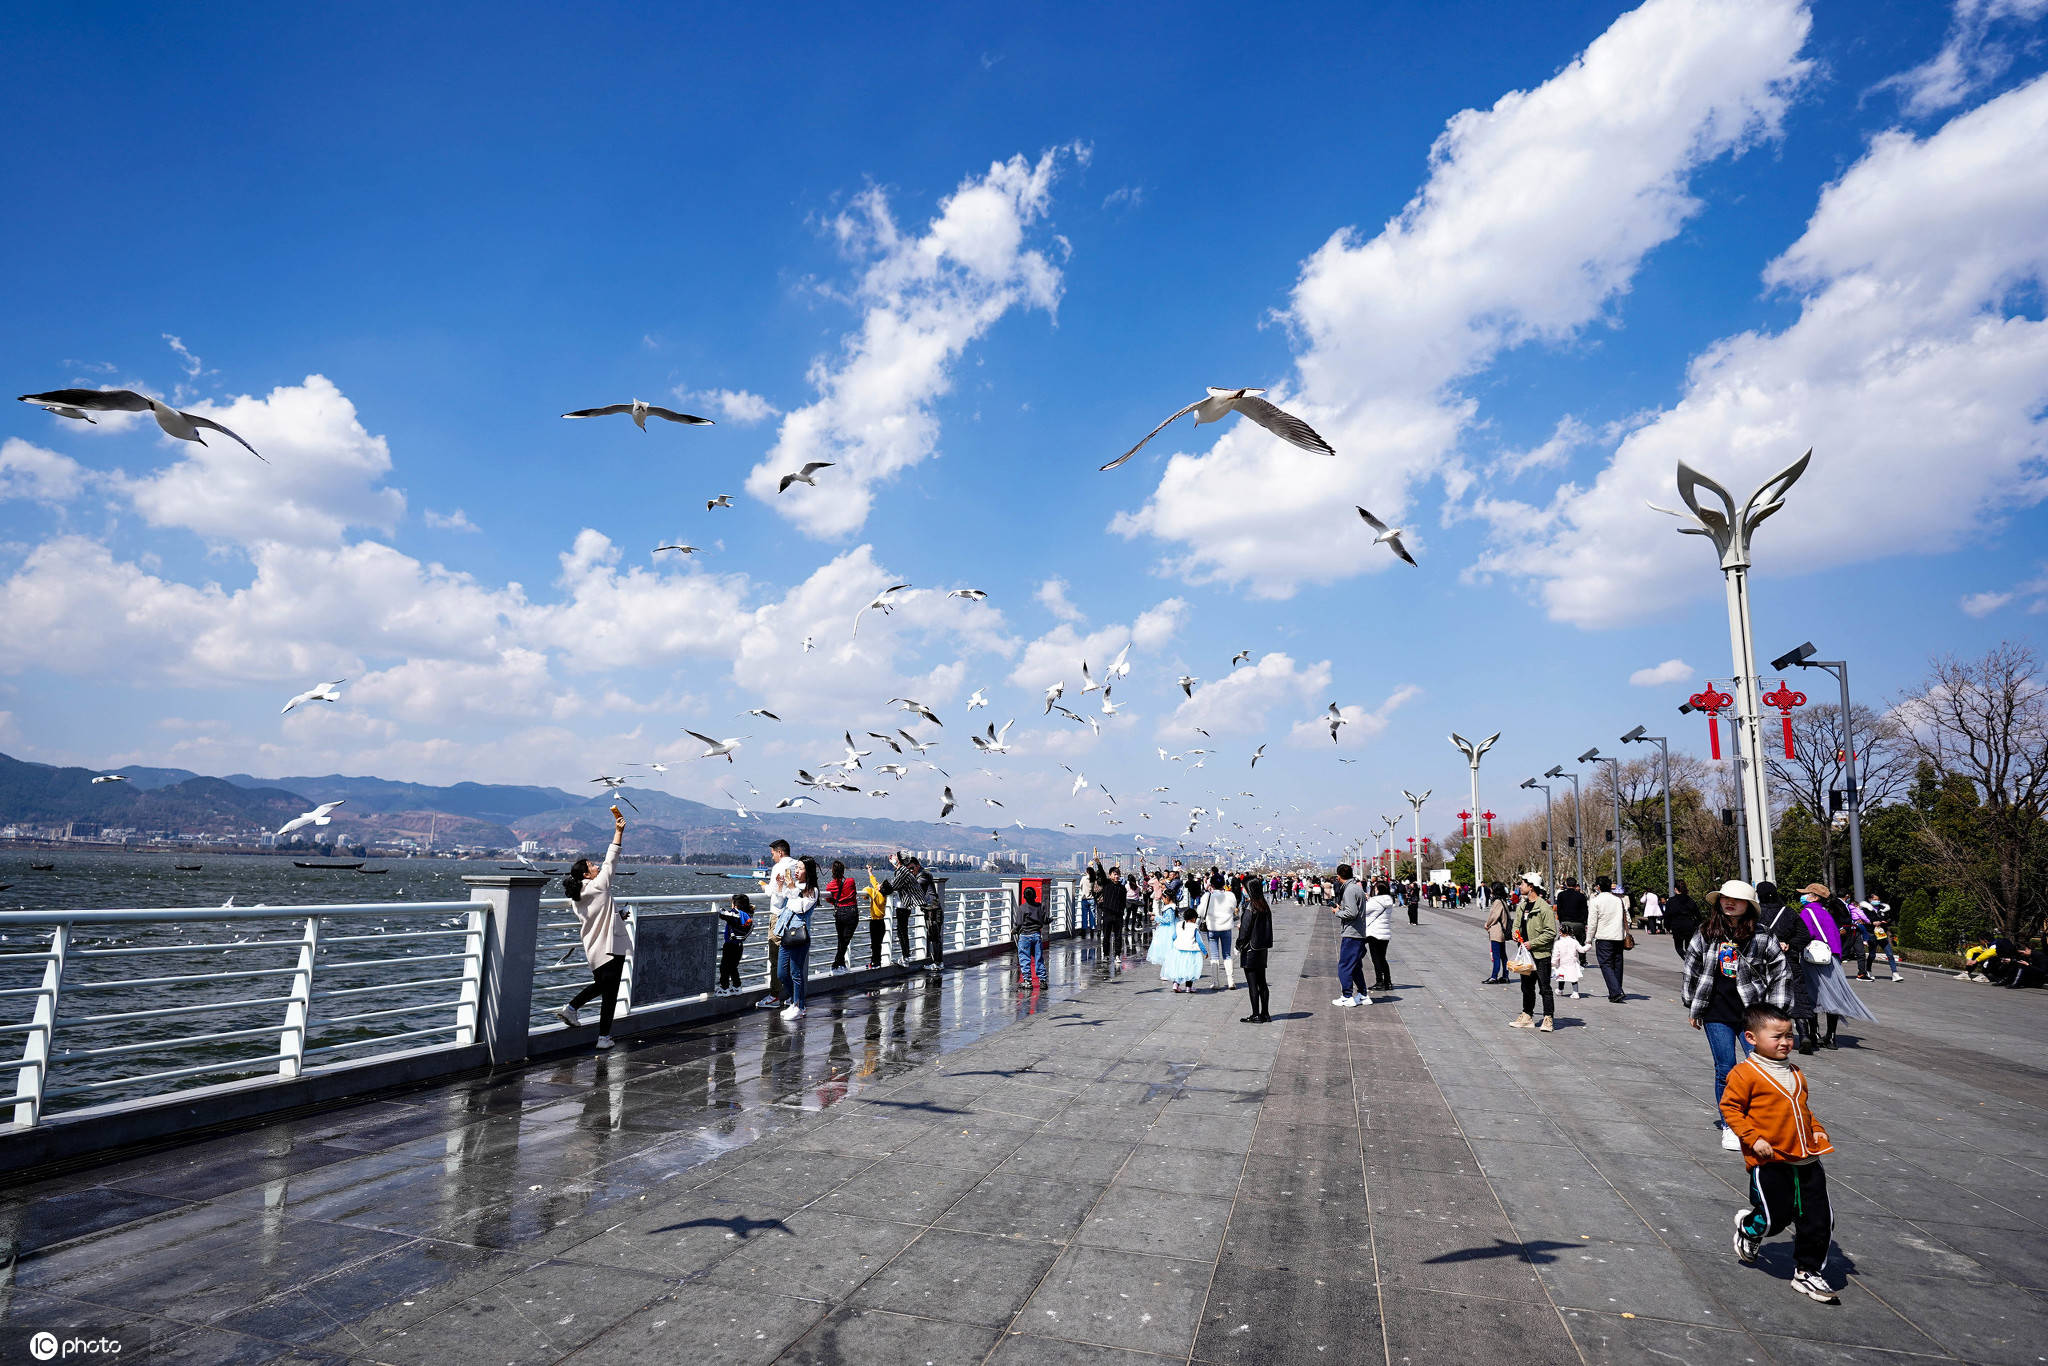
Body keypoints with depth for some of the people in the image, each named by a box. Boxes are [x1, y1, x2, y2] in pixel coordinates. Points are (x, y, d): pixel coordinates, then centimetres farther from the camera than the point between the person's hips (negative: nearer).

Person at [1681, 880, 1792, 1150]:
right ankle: (1729, 1127, 16)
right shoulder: (1705, 933, 2)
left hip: (1753, 1013, -1)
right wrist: (1692, 1007, 13)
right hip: (1717, 1015, 1)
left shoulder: (1762, 936, -4)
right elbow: (1691, 969, 11)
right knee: (1725, 1070, 3)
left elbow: (1781, 972, 2)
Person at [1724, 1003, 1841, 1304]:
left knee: (1818, 1219, 6)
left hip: (1806, 1160, 7)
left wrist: (1817, 1130, 11)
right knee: (1775, 1217, -2)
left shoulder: (1794, 1072, 12)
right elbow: (1730, 1108, -12)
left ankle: (1808, 1273, 22)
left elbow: (1803, 1107, 26)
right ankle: (1748, 1227, 32)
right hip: (1769, 1161, -7)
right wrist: (1753, 1138, -18)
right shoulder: (1744, 1073, -13)